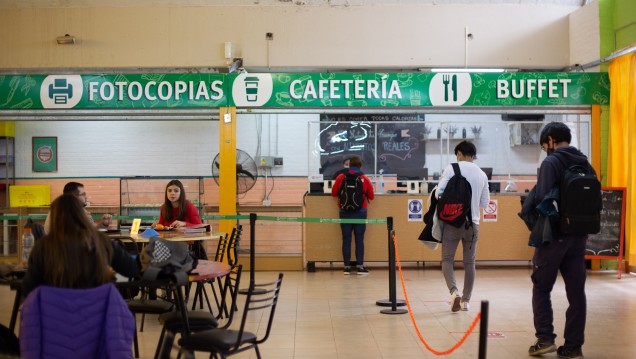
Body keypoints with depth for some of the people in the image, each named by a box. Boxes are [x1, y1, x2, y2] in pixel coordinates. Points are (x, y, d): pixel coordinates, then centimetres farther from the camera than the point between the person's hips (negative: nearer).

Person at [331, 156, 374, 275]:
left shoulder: (341, 177, -3)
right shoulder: (365, 179, -4)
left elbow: (333, 193, 5)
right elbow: (371, 196, 3)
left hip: (345, 212, 1)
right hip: (360, 212, -1)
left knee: (346, 239, 5)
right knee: (359, 239, 4)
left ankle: (347, 266, 6)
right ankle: (360, 266, 3)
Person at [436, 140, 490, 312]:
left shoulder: (452, 168, -5)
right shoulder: (482, 174, 7)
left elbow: (439, 192, -10)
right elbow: (485, 203, 10)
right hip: (473, 222, 3)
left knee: (447, 259, 3)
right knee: (469, 262, 13)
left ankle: (454, 291, -18)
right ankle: (465, 300, 15)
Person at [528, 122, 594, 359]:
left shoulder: (551, 162, -11)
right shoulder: (586, 165, 10)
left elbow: (542, 198, -20)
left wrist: (530, 198, 0)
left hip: (554, 235, -6)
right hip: (579, 235, 6)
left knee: (542, 288, 7)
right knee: (576, 291, 8)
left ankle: (545, 338, 2)